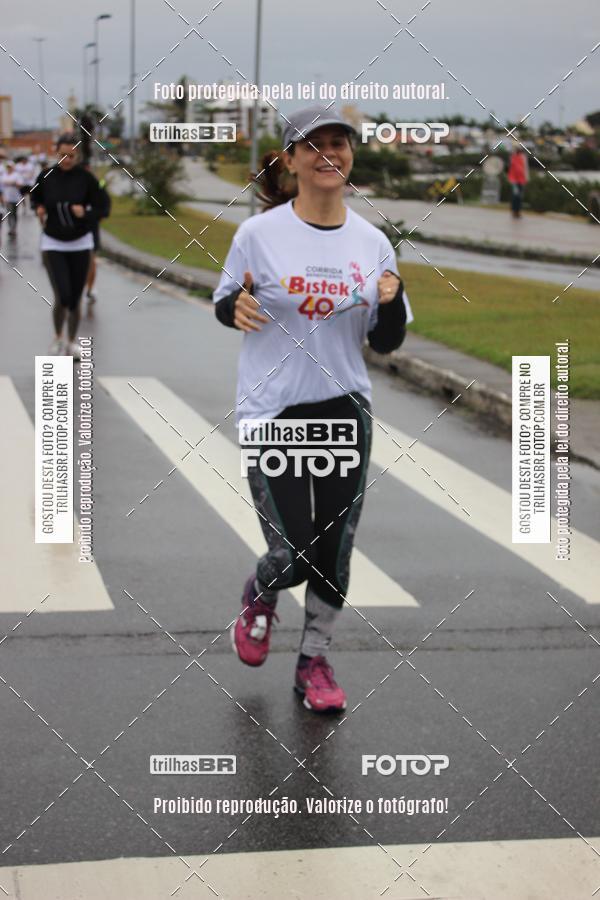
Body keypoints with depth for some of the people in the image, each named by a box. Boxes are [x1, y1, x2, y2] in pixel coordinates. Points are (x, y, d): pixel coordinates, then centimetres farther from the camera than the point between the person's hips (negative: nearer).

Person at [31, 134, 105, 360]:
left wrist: (85, 214, -22)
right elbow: (35, 197, 14)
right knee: (62, 297, -13)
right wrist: (39, 209, -5)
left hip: (80, 244, 1)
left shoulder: (86, 178, -9)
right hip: (53, 244, -1)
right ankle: (58, 337, 13)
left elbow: (100, 208, -3)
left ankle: (72, 342, 28)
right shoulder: (46, 176, -6)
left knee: (75, 298, 7)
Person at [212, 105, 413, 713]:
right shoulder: (259, 233, -7)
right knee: (293, 552, -5)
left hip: (345, 410, 3)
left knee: (334, 550, 6)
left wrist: (392, 300, -14)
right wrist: (238, 306, -17)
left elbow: (385, 343, 7)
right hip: (271, 411, -3)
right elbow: (224, 305, 6)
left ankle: (314, 663, 26)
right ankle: (259, 597, 32)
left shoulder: (372, 243, 2)